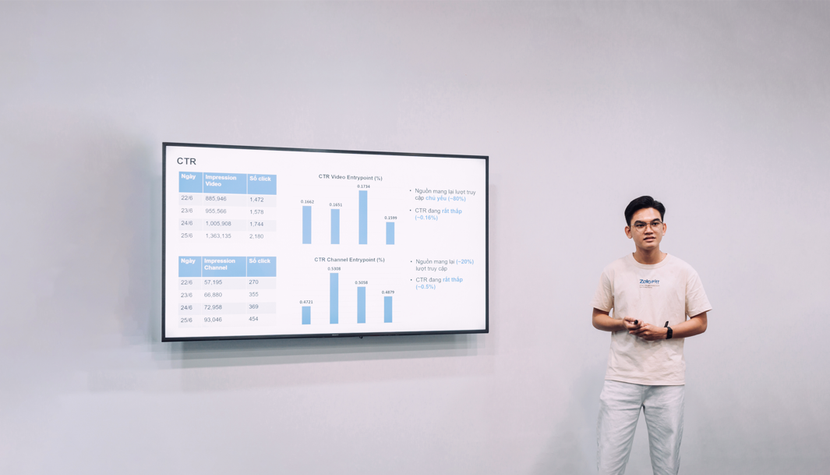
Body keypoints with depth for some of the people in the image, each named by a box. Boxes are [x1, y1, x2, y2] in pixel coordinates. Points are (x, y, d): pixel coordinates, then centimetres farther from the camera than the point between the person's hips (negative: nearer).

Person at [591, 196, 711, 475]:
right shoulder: (614, 271, 5)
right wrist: (622, 324, -9)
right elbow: (597, 318, 11)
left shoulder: (683, 273, 4)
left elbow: (700, 323, 6)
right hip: (621, 378, 0)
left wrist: (665, 332, -11)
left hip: (668, 381, 0)